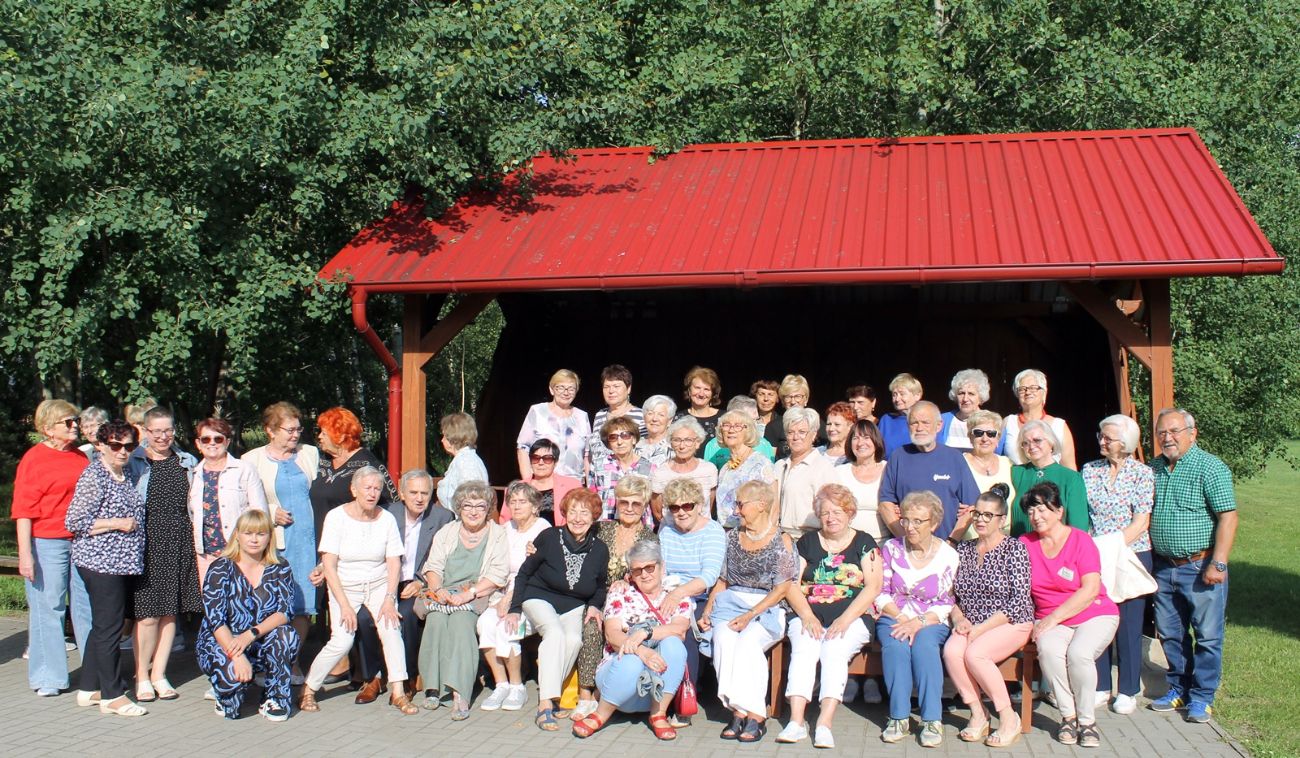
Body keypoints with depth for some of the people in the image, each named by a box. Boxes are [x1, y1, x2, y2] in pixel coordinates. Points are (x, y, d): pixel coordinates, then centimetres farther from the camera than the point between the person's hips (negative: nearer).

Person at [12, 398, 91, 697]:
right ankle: (48, 678, 14)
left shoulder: (81, 457, 12)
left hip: (82, 541, 5)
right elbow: (23, 511, -8)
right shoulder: (34, 458, -5)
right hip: (46, 542, -5)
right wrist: (25, 554, -13)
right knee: (48, 609, 2)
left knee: (88, 606, 9)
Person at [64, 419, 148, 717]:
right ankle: (112, 695, 3)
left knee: (103, 625, 14)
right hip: (99, 561, -9)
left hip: (120, 563, 9)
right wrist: (118, 523, -16)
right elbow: (73, 522, -15)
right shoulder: (94, 476, -12)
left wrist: (132, 523, 10)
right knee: (109, 626, -4)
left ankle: (89, 689, 24)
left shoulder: (124, 475, 14)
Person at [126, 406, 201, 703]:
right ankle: (141, 676, 12)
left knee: (169, 612, 8)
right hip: (146, 542, -3)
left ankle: (159, 674, 19)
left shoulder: (188, 463, 13)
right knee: (147, 614, -4)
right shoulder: (134, 462, 1)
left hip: (179, 543, 4)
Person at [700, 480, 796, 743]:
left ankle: (755, 714, -26)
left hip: (766, 608, -3)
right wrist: (708, 610, 2)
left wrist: (750, 615, -16)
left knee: (747, 641, -33)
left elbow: (781, 589, -5)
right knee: (724, 640, -29)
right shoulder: (732, 537, 15)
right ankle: (737, 712, -25)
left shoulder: (781, 541, 0)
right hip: (730, 603, 4)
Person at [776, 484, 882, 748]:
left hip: (852, 617, -2)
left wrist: (844, 620, -13)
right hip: (809, 616, 2)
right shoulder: (807, 542, 18)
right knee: (803, 649, -27)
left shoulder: (864, 543, 12)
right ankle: (796, 721, -33)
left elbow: (873, 587, 0)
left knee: (835, 651, -30)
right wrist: (807, 616, -10)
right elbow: (791, 584, 9)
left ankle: (824, 724, -36)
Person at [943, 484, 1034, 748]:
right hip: (971, 626, 4)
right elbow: (951, 594, 13)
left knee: (974, 654, -31)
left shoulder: (1014, 548, -3)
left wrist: (983, 627, -16)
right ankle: (977, 714, -11)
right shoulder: (963, 549, 12)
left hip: (1011, 623, -4)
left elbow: (1020, 600, -11)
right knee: (951, 650, -28)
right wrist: (959, 619, -8)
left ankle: (1009, 718, -12)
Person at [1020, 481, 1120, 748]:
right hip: (1050, 620, 2)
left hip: (1094, 615, -2)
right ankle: (1068, 716, -13)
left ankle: (1087, 720, -10)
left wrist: (1053, 617, -16)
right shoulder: (1025, 544, 5)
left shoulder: (1080, 540, -5)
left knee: (1079, 653, -32)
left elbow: (1091, 590, -12)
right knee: (1049, 649, -31)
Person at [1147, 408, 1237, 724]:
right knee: (1170, 634, 13)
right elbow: (1145, 517, 18)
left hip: (1200, 566, -6)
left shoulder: (1210, 468, -10)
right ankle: (1178, 689, 27)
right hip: (1164, 567, 6)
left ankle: (1201, 697, 13)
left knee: (1207, 636, 2)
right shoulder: (1154, 469, 9)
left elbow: (1228, 517, -14)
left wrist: (1218, 564, -19)